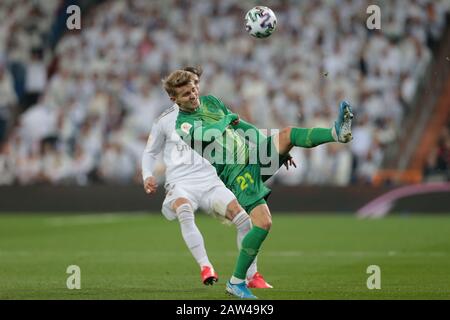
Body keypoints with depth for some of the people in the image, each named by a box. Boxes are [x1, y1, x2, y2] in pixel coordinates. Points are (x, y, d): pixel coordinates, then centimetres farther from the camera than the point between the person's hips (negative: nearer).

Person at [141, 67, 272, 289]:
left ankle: (252, 276, -6)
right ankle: (205, 267, -37)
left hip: (208, 181, 2)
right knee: (184, 211, -39)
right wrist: (147, 176, 1)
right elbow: (150, 152, 20)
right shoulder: (165, 120, 9)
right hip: (180, 183, -2)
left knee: (243, 217, -20)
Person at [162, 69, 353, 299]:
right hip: (237, 172, -7)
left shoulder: (210, 101, 16)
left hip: (254, 152, 7)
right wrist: (227, 120, -8)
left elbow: (239, 124, 23)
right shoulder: (182, 125, -6)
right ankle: (236, 281, -11)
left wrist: (278, 148, 22)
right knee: (263, 222, -20)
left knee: (288, 134, -20)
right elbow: (205, 135, -24)